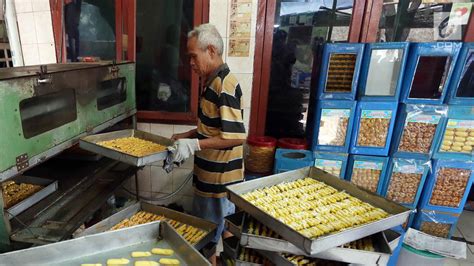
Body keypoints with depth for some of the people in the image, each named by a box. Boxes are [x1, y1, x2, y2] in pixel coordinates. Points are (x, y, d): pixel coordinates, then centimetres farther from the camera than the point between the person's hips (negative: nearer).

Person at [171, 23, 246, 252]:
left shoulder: (224, 85, -22)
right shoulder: (211, 82, 9)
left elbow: (236, 136, -26)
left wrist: (194, 144, -25)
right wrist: (186, 136, 11)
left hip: (219, 178, -9)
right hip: (210, 174, 10)